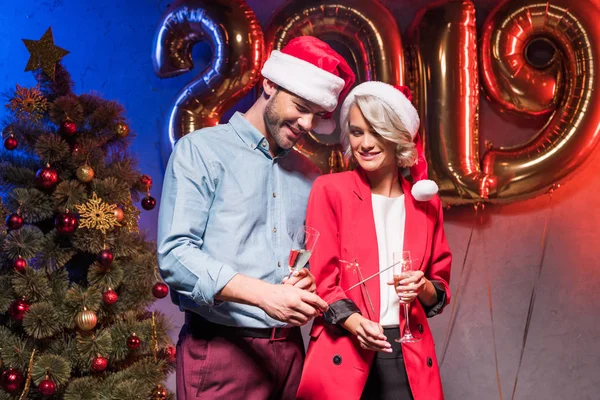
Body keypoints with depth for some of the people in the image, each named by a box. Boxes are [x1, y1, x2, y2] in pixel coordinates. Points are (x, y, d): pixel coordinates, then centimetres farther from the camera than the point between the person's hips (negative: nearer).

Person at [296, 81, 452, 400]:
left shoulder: (425, 201, 8)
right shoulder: (330, 190, -2)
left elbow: (441, 284, 13)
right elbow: (321, 278, -5)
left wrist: (424, 288, -9)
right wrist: (354, 322, -21)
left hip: (409, 360, 3)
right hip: (343, 359, -3)